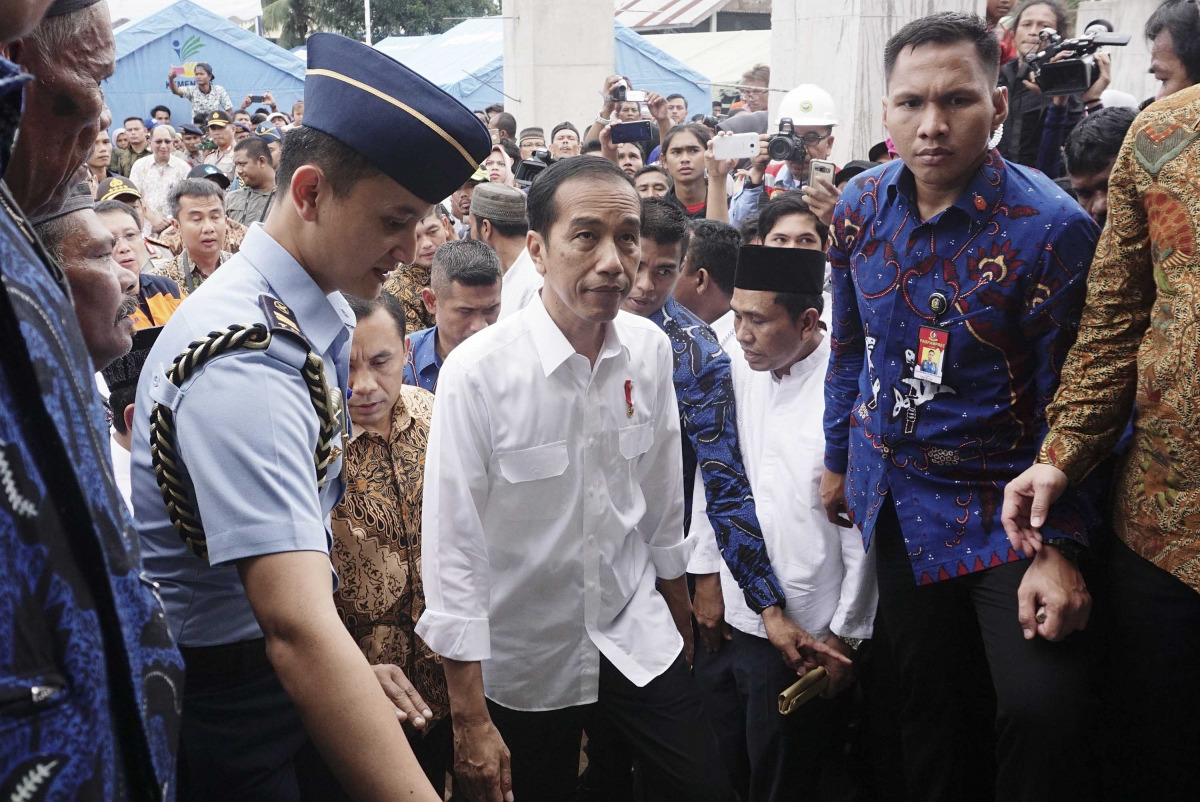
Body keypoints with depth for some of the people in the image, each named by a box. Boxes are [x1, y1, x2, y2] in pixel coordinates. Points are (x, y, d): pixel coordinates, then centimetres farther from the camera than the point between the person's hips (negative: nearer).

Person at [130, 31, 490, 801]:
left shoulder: (322, 318, 1)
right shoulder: (243, 354, -28)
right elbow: (295, 624, -39)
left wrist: (352, 665, 10)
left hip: (284, 677, 8)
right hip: (220, 705, -8)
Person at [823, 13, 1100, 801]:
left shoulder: (1052, 226, -18)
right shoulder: (861, 205, -3)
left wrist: (1057, 545, -19)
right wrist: (839, 458, 17)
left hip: (1002, 504, -4)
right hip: (893, 498, 5)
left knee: (1044, 709, -17)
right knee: (929, 708, 15)